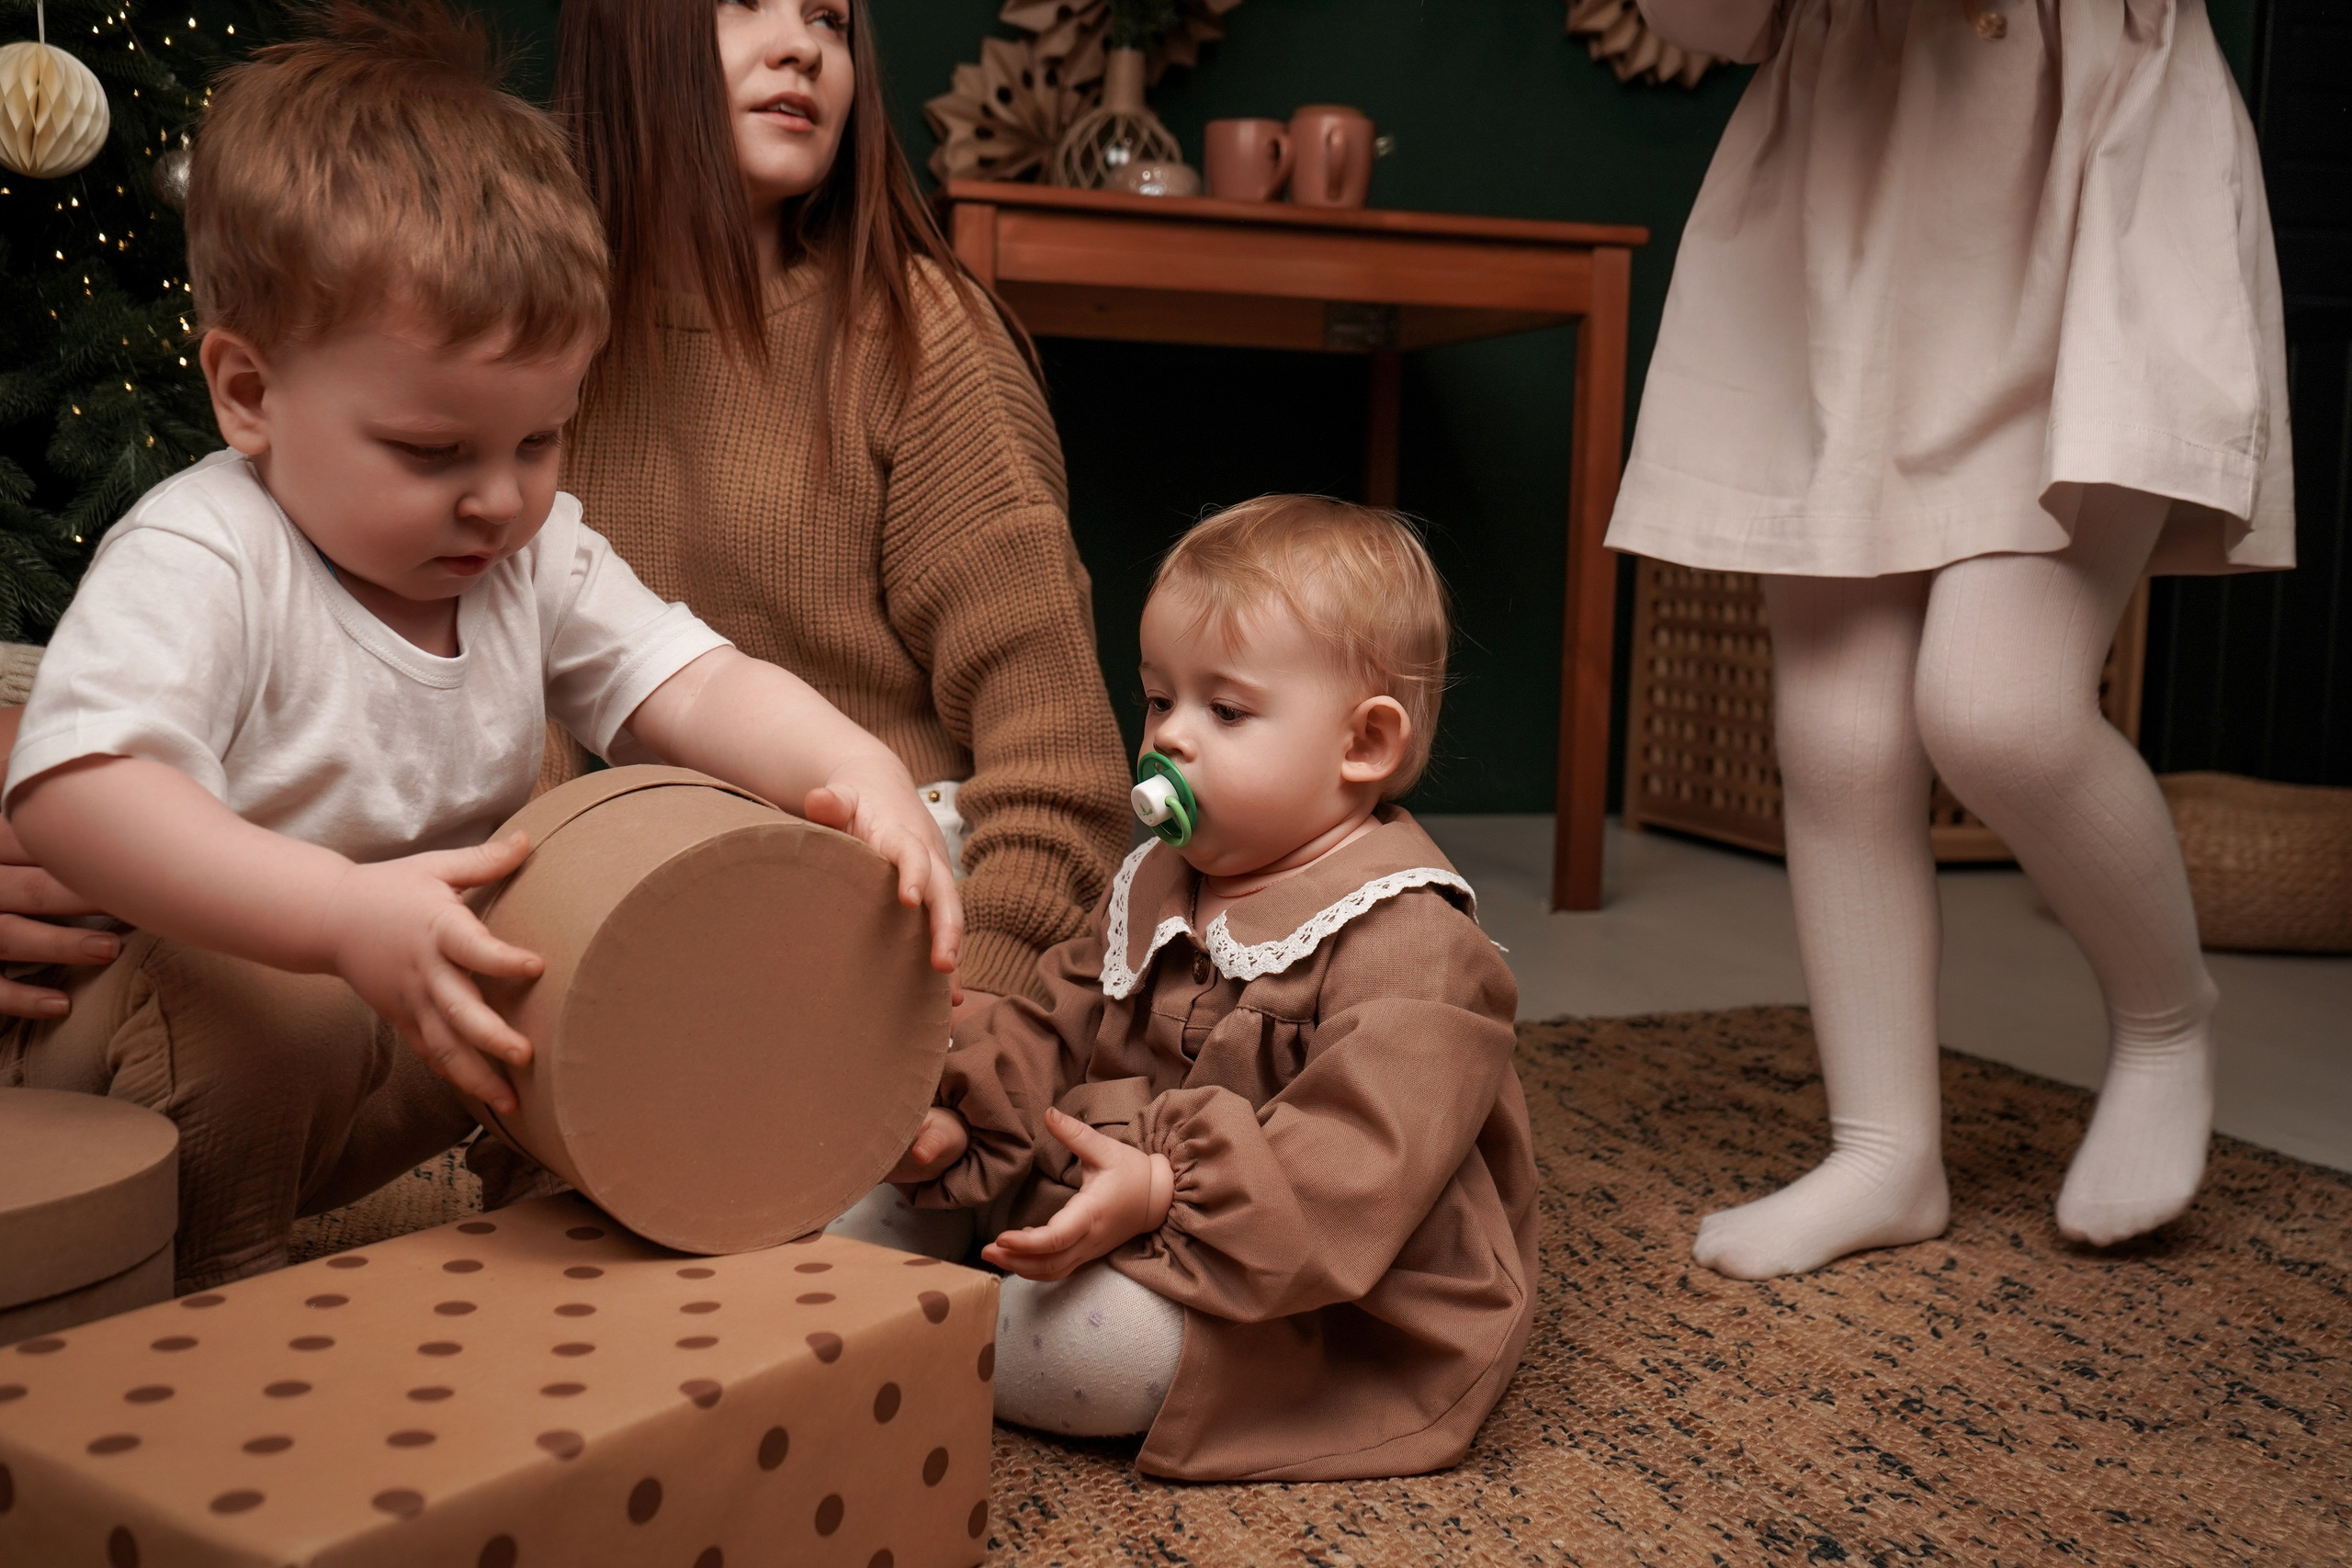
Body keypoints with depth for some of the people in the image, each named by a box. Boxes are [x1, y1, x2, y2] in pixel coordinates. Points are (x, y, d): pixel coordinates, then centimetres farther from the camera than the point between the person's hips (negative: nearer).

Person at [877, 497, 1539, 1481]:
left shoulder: (1407, 940, -19)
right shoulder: (1153, 888, 10)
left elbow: (1358, 1165, -28)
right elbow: (1056, 1030, 11)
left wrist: (1165, 1192, -34)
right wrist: (959, 1119, -8)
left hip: (1323, 1317, -8)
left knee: (1091, 1339, -28)